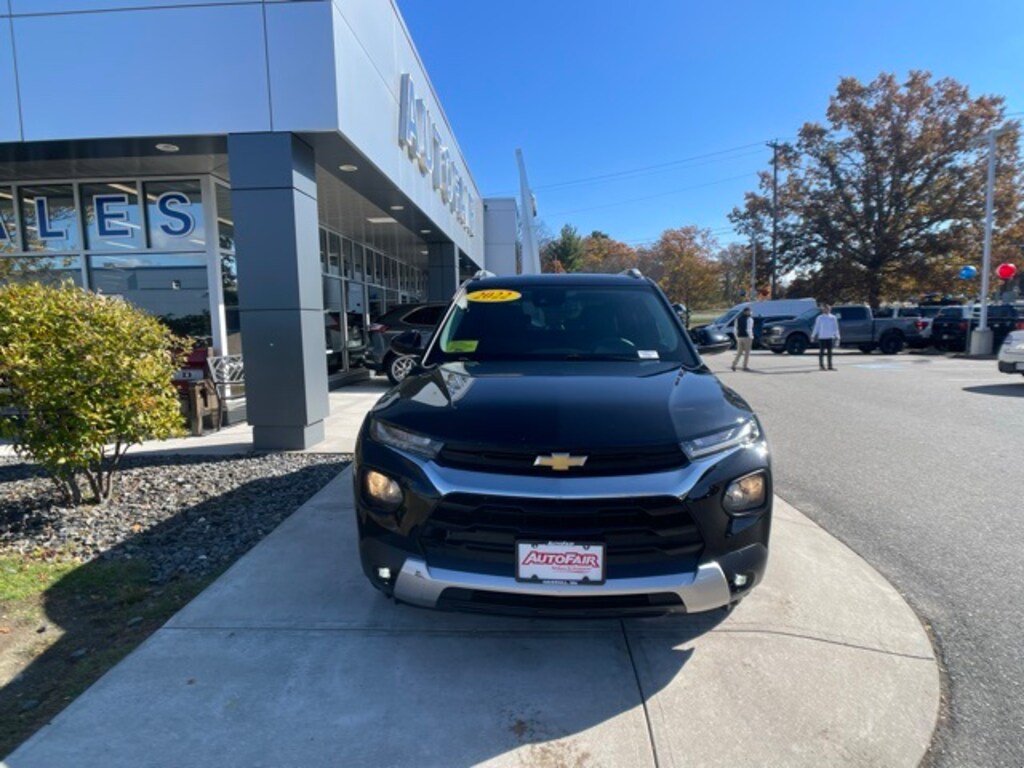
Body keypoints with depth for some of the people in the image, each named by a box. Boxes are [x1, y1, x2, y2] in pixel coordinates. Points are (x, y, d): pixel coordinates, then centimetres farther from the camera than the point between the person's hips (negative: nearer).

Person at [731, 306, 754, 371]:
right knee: (747, 352, 5)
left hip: (739, 337, 5)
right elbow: (748, 329, -18)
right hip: (747, 337, -5)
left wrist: (736, 337, 16)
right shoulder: (749, 318, -10)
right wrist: (751, 337, -7)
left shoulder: (738, 318, 8)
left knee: (739, 352, 10)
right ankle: (745, 366, 7)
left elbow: (735, 329, 9)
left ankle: (734, 365, -5)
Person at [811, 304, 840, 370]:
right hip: (821, 337, -2)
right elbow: (816, 327, 3)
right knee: (822, 351, 2)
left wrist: (837, 336, 5)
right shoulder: (820, 318, 0)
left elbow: (835, 328, 8)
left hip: (830, 337, 2)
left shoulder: (833, 318, 5)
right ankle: (821, 365, 9)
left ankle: (830, 366, 8)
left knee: (830, 352, 4)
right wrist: (813, 335, 2)